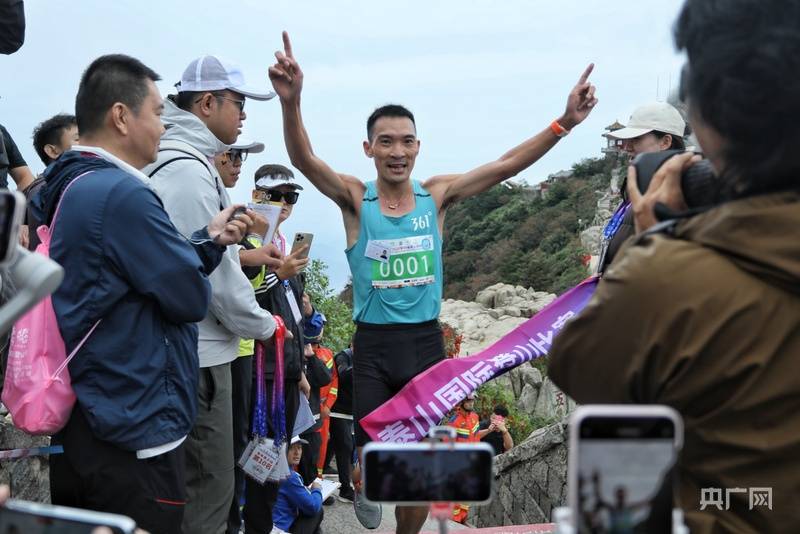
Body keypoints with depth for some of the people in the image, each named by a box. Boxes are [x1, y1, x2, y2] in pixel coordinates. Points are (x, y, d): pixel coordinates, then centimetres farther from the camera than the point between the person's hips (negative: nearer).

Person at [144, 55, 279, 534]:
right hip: (197, 355, -10)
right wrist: (264, 325, -6)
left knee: (202, 480, 19)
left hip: (187, 348, 10)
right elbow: (215, 270, -18)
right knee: (209, 486, -1)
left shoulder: (176, 162, 14)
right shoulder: (188, 170, -17)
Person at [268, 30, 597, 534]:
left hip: (426, 341, 2)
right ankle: (363, 485, 43)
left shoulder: (437, 194, -1)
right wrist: (291, 103, -41)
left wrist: (564, 122, -19)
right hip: (374, 345, -2)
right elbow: (304, 159, -22)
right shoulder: (355, 198, -6)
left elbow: (507, 165, -8)